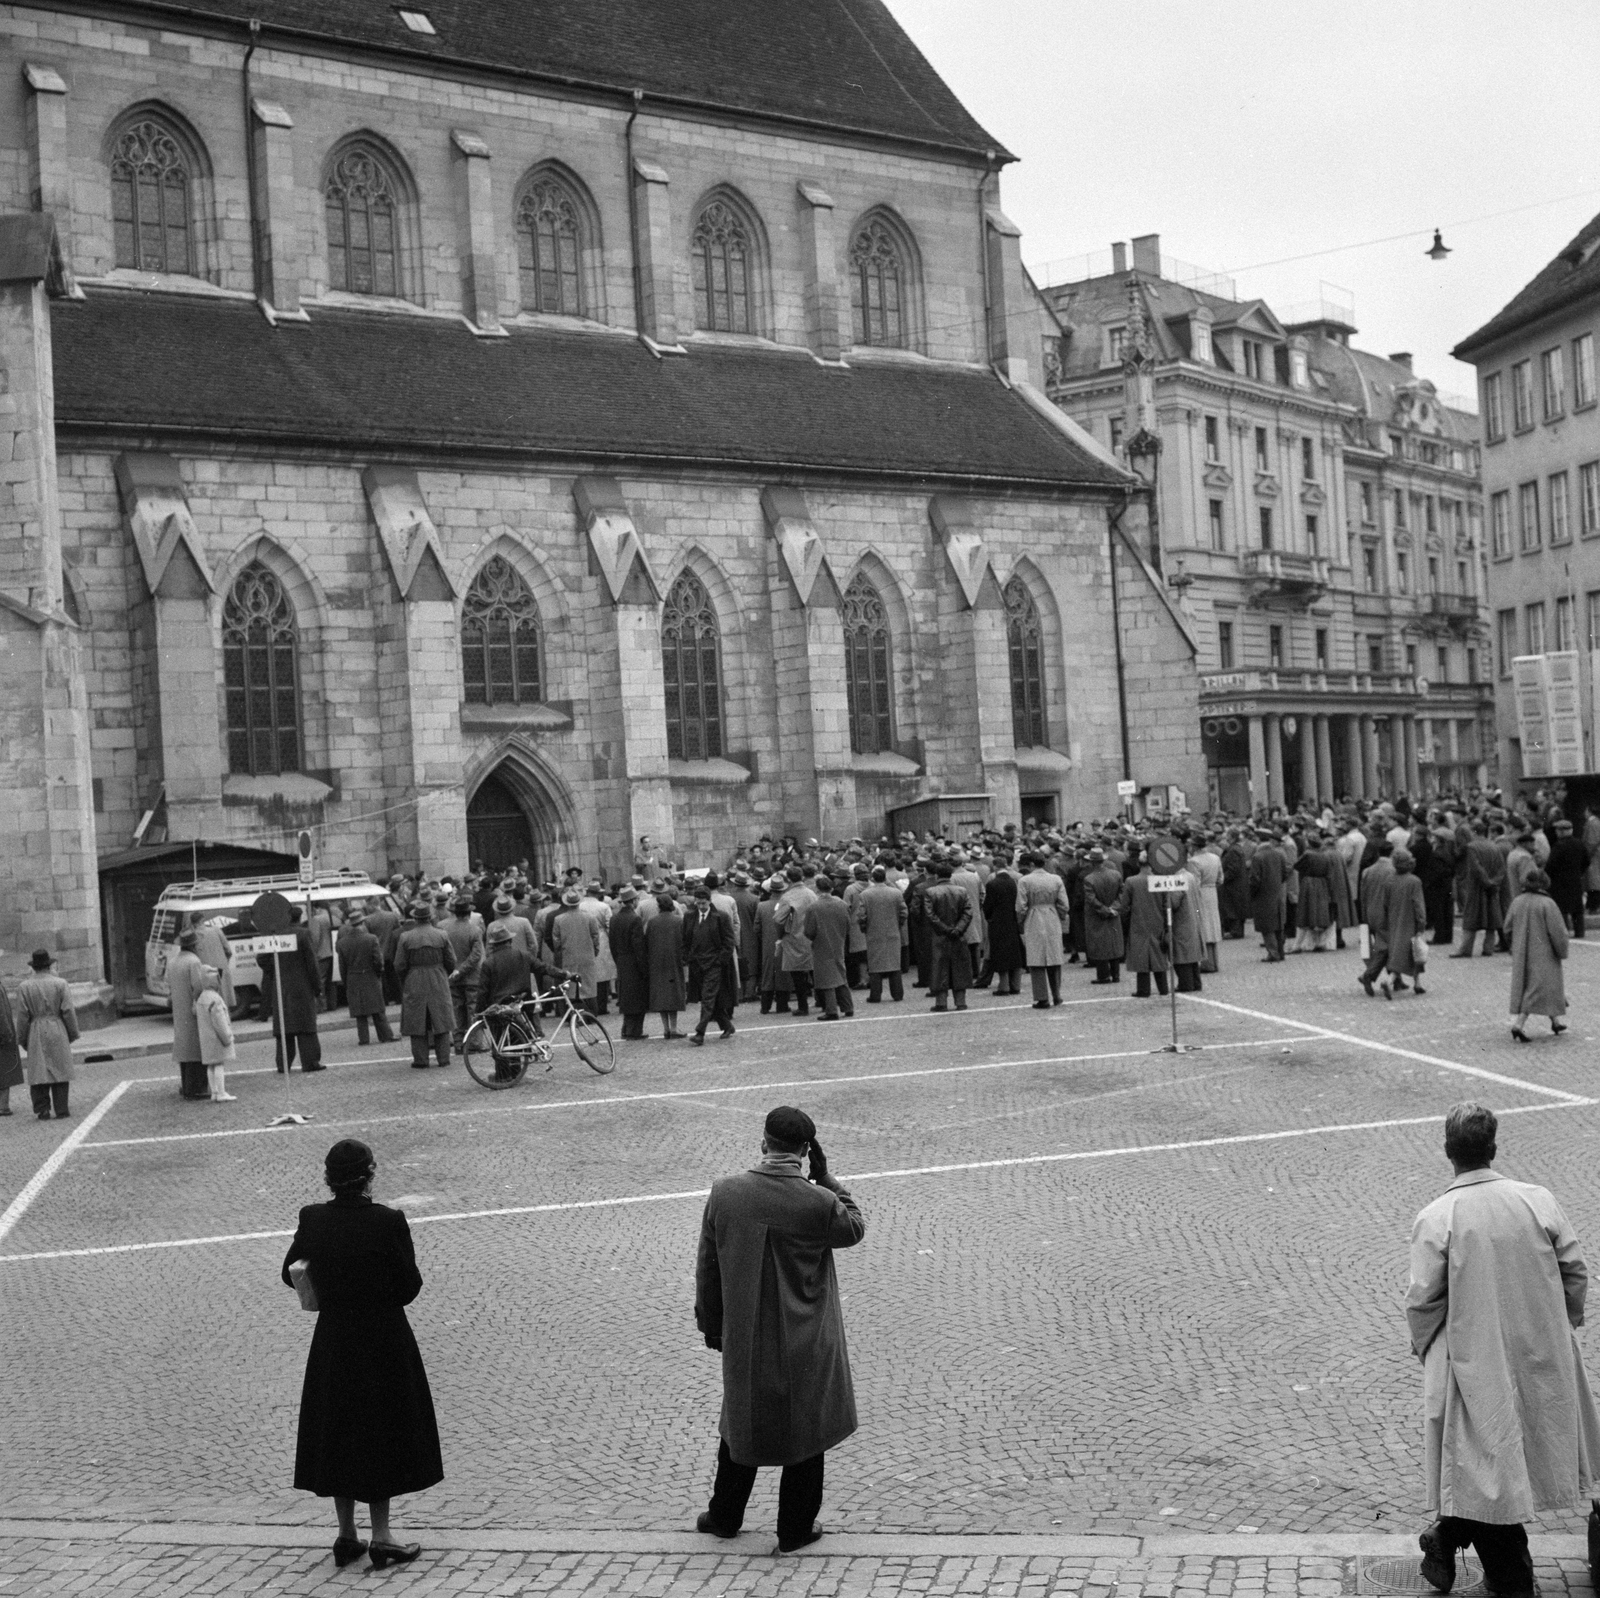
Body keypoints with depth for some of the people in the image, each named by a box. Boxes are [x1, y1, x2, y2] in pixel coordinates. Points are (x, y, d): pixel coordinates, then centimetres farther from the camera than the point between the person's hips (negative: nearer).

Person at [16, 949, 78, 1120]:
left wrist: (22, 1039, 6)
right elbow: (68, 1011, -4)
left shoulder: (23, 987, -1)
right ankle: (61, 1110, 3)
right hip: (58, 1031, 0)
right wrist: (73, 1034, 5)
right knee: (59, 1071, 4)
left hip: (36, 1033, 0)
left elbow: (23, 1016, -2)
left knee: (38, 1072, 5)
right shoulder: (60, 983, -3)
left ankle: (43, 1110, 2)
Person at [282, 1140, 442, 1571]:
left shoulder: (312, 1219, -9)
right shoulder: (388, 1221, -20)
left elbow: (291, 1273, 4)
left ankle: (346, 1535, 23)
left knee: (338, 1431, 15)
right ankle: (381, 1538, 14)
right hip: (384, 1340, -3)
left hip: (333, 1338, 3)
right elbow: (409, 1286, -13)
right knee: (382, 1432, 9)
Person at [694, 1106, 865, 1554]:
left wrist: (711, 1326, 11)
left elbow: (707, 1270, -2)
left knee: (742, 1423, 22)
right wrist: (827, 1179, -4)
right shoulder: (820, 1203, -22)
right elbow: (854, 1229, 2)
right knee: (806, 1429, 16)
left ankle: (724, 1517, 36)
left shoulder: (724, 1194, -13)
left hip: (744, 1338, 3)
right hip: (807, 1345, -3)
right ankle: (795, 1528, 27)